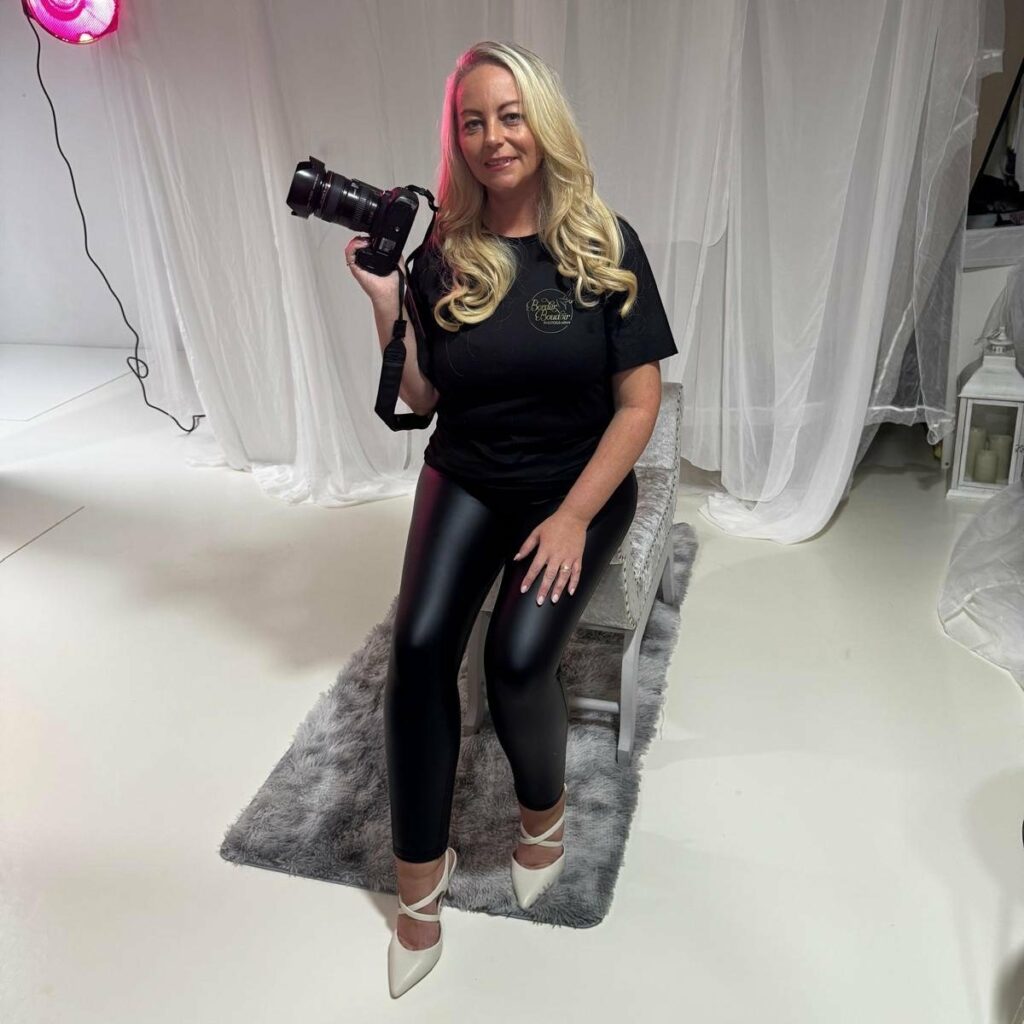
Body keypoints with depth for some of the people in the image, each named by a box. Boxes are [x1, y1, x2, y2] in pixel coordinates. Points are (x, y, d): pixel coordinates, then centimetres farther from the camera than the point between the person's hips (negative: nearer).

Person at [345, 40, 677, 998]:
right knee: (419, 642, -20)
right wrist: (385, 302, -10)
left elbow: (639, 402, -9)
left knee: (517, 655, -23)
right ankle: (420, 873, -1)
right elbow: (421, 398, 4)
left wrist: (572, 520, -16)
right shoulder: (444, 255, -1)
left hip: (580, 486, -2)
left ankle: (544, 813, 11)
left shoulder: (605, 245, -7)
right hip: (465, 480, 3)